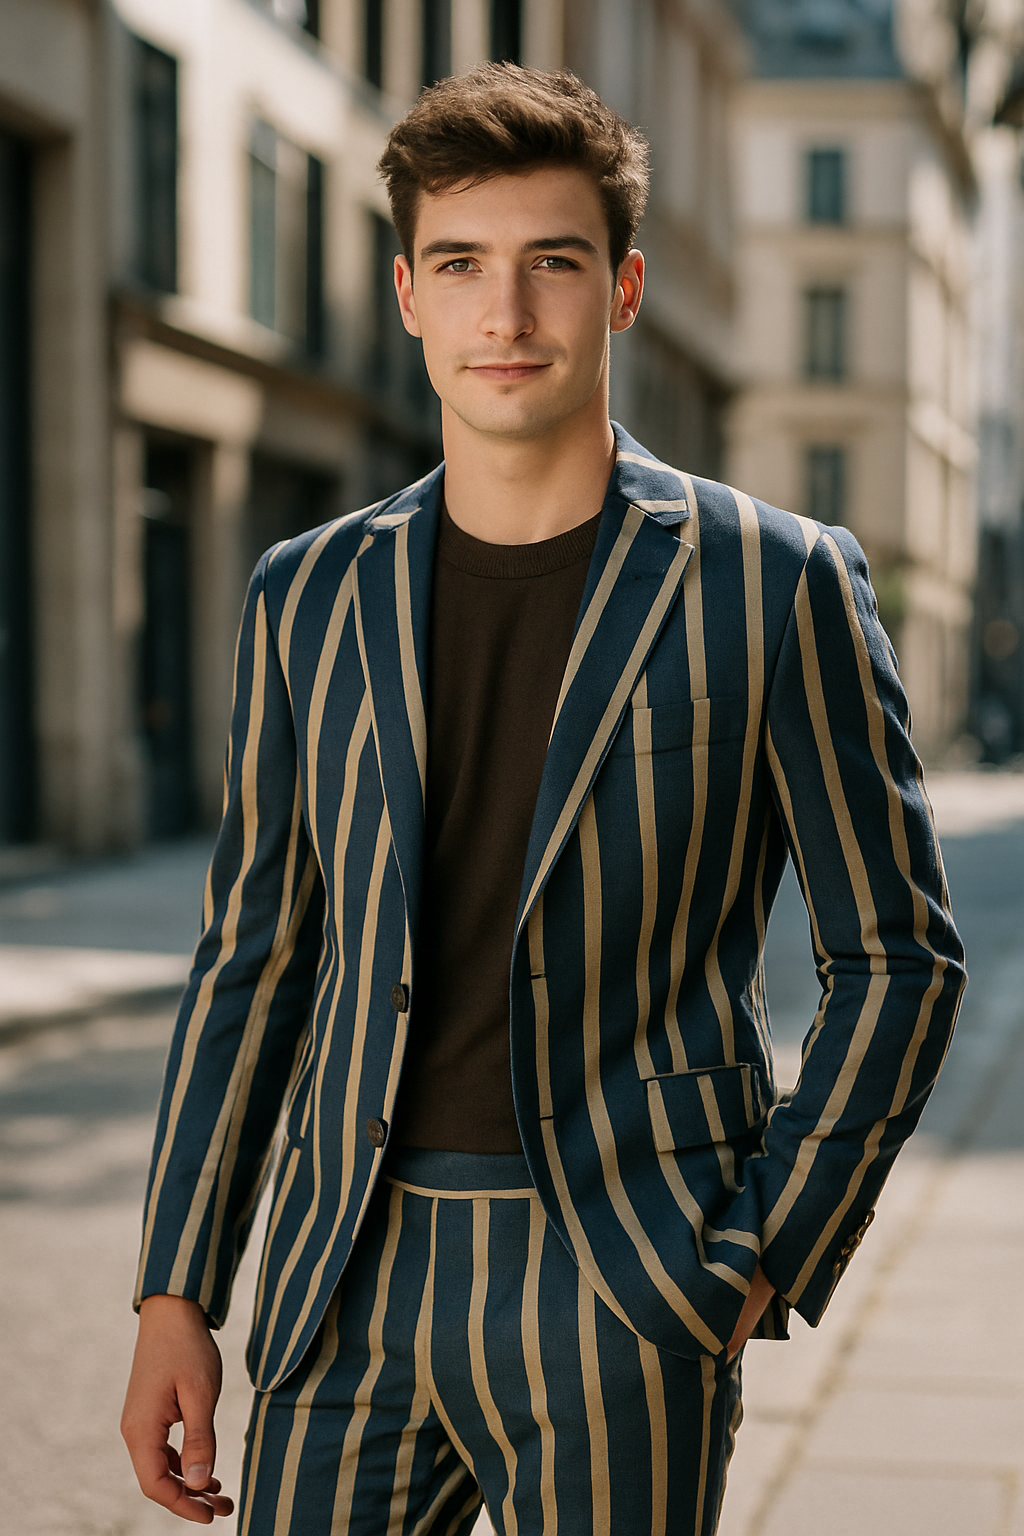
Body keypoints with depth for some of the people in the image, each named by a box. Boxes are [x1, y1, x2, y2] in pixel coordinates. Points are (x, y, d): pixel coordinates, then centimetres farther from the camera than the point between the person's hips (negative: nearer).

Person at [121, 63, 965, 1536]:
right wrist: (176, 1296, 8)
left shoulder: (777, 585, -3)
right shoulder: (312, 596, 7)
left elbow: (898, 957, 1)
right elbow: (255, 958, 12)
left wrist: (760, 1266, -5)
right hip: (354, 1287, 3)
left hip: (621, 1299, -3)